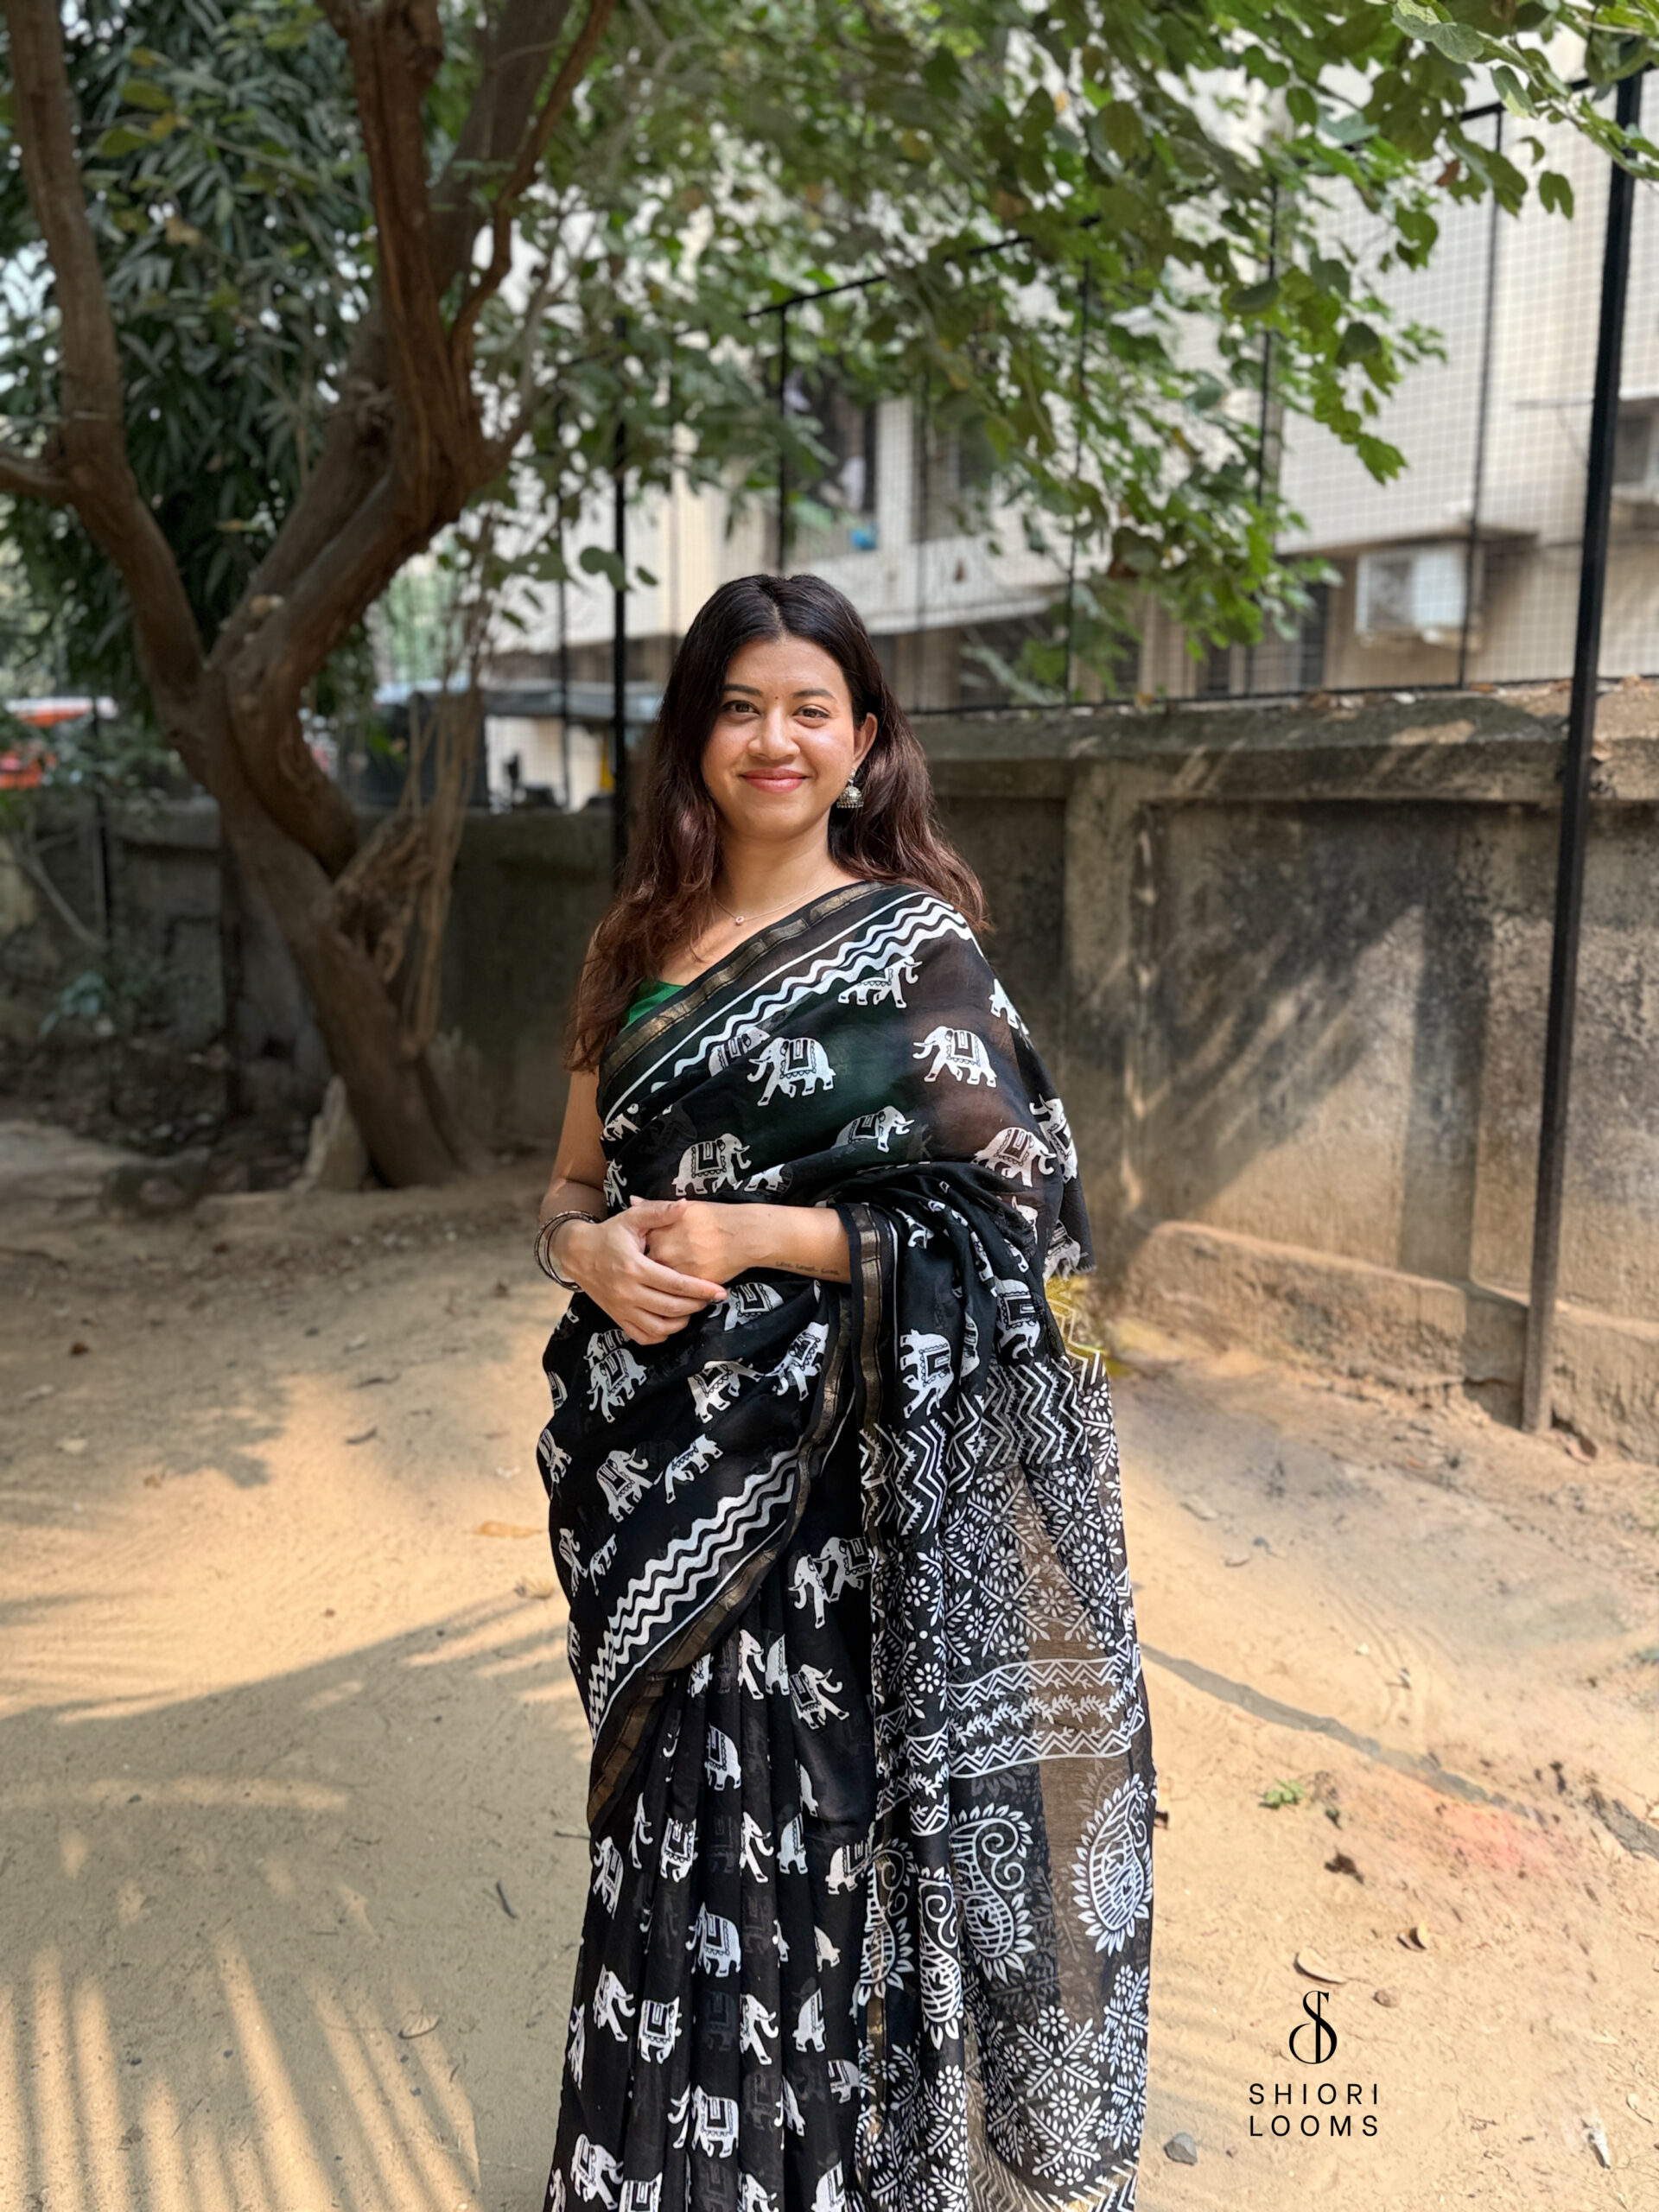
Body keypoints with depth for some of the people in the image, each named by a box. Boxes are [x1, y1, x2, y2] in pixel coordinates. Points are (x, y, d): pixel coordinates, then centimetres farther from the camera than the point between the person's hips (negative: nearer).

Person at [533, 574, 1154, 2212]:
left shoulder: (914, 945, -5)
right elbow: (573, 1185, 14)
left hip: (829, 1475, -4)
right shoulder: (639, 946, 9)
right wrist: (590, 1251, -9)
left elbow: (1014, 1211, -9)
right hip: (658, 1468, 5)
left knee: (810, 1817, 3)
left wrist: (758, 1235, -16)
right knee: (675, 1819, 14)